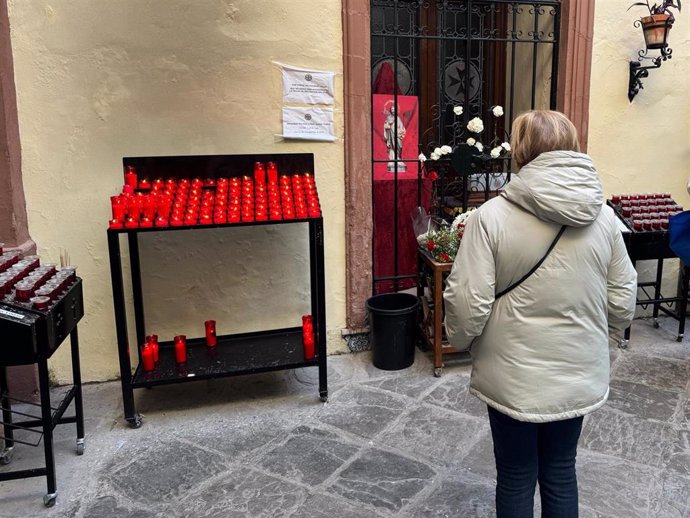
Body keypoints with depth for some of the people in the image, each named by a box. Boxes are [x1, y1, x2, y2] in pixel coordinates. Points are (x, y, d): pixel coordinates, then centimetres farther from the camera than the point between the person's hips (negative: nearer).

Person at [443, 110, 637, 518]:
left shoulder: (493, 215, -17)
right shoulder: (603, 216, -4)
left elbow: (468, 302, -18)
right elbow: (623, 303, 0)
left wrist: (461, 339, 3)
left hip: (514, 377, -3)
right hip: (578, 374, 4)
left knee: (516, 479, 16)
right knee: (561, 473, 22)